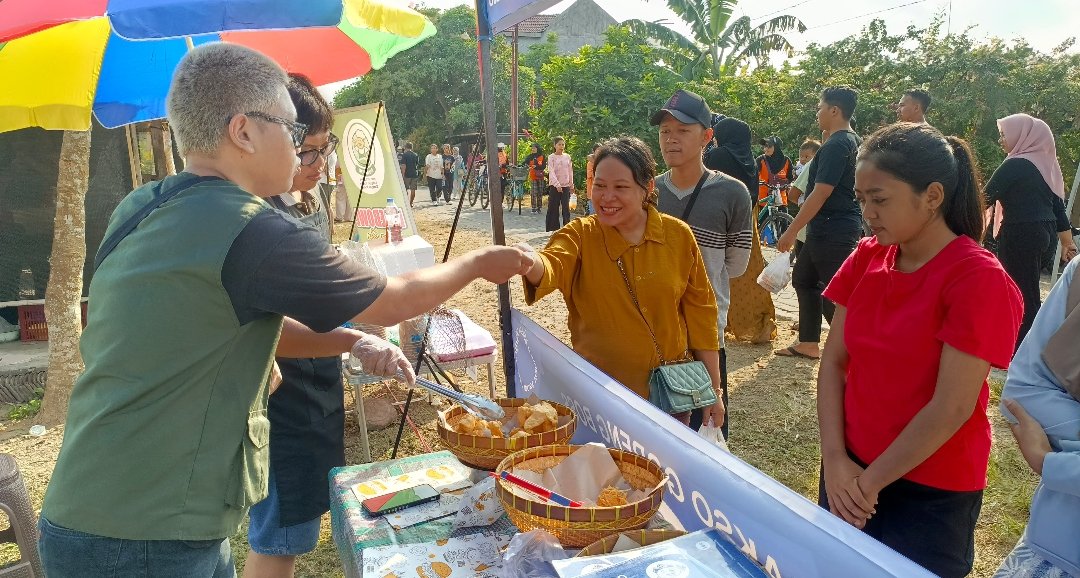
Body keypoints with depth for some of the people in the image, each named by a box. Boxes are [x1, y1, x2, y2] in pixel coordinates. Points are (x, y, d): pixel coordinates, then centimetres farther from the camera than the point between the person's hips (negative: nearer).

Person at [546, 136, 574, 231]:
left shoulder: (567, 157, 8)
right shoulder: (551, 157, -2)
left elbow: (570, 171, 12)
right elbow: (551, 172, -10)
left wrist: (571, 185, 8)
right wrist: (557, 185, -19)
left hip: (566, 186, 2)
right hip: (554, 186, -2)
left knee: (566, 208, 0)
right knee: (553, 208, 0)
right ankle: (553, 228, 8)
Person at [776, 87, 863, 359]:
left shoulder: (835, 146, -17)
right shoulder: (855, 141, 13)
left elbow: (820, 194, -21)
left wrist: (791, 231, -18)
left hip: (832, 232, -11)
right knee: (803, 278, 18)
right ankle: (808, 343, 25)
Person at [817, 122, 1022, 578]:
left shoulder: (979, 279, -18)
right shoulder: (867, 258, -1)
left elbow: (950, 410, -21)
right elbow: (833, 361, -1)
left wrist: (870, 482, -14)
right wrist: (835, 459, -11)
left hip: (930, 495, -5)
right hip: (850, 473, 5)